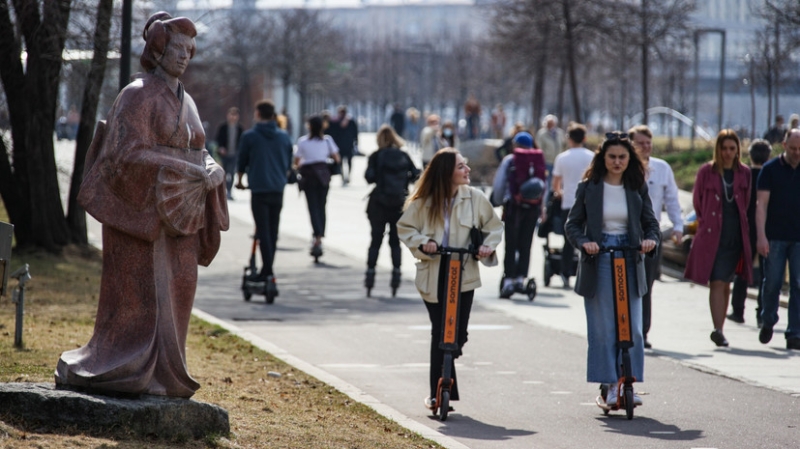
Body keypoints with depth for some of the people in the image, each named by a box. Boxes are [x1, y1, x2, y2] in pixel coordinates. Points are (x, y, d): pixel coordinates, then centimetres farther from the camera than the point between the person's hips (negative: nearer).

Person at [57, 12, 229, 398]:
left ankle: (162, 375, 11)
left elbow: (197, 154, 17)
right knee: (139, 297, -8)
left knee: (173, 298, 6)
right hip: (144, 210, -8)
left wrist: (211, 172, -7)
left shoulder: (185, 102, 16)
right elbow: (133, 154, -18)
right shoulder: (138, 96, -9)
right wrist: (189, 171, -22)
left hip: (178, 216, 8)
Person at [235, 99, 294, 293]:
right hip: (278, 189, 4)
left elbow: (242, 161, 5)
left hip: (259, 189, -4)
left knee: (263, 232, -7)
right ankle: (266, 272, 21)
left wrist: (239, 180, 23)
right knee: (273, 231, 13)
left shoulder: (249, 136, -3)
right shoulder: (284, 136, 10)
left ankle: (269, 273, -18)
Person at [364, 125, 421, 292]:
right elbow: (416, 174, -2)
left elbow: (370, 177, -13)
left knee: (376, 239, 5)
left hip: (379, 203, -2)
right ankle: (396, 273, 4)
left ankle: (370, 273, 1)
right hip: (400, 203, 2)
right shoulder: (404, 156, 4)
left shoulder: (376, 156, -4)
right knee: (395, 240, 11)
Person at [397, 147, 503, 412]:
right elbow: (404, 228, 6)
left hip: (464, 277, 1)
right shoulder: (423, 202, -4)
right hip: (433, 278, -1)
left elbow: (494, 226, 12)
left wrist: (488, 245, -7)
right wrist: (422, 243, -12)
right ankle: (439, 393, 5)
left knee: (457, 335, -1)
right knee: (440, 335, -3)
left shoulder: (474, 198, 0)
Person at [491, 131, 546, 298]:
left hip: (514, 205, -3)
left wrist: (496, 202, 11)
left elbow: (498, 184, -1)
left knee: (511, 245, -1)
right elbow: (544, 184, 6)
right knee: (525, 245, 10)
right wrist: (541, 206, 14)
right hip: (533, 207, 3)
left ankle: (509, 279, -8)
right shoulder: (539, 161, 5)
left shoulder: (509, 160, -1)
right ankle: (520, 278, 8)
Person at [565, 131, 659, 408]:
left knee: (632, 328, -4)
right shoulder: (588, 188, 3)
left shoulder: (638, 188, 7)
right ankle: (611, 385, 4)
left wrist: (650, 239, -14)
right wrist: (584, 242, -17)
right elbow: (572, 224, 3)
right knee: (603, 328, -1)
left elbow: (650, 222, 9)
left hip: (630, 261, 1)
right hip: (598, 262, -1)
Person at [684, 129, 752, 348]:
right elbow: (697, 201, 9)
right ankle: (718, 330, -18)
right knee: (717, 283, -12)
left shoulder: (744, 173, 7)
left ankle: (719, 330, 16)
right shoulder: (707, 172, 0)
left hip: (735, 237, 3)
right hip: (712, 236, -3)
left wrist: (737, 224, 13)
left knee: (726, 284, 9)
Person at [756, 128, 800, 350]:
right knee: (772, 283, 3)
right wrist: (761, 236, -14)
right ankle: (768, 321, 27)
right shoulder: (771, 169, 1)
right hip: (775, 237, -1)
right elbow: (762, 204, -4)